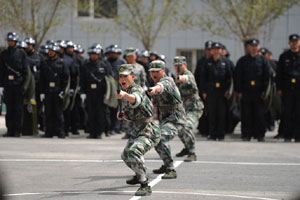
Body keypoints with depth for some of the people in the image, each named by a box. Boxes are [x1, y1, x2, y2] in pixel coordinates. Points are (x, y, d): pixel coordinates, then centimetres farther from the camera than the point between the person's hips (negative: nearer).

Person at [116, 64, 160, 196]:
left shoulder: (137, 90, -20)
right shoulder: (126, 92, 10)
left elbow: (135, 100, -47)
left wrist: (124, 95, -68)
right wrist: (122, 115, 0)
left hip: (149, 131, -11)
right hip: (137, 131, 11)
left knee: (133, 152, -33)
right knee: (126, 155, 26)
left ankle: (145, 186, -30)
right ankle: (139, 175, 54)